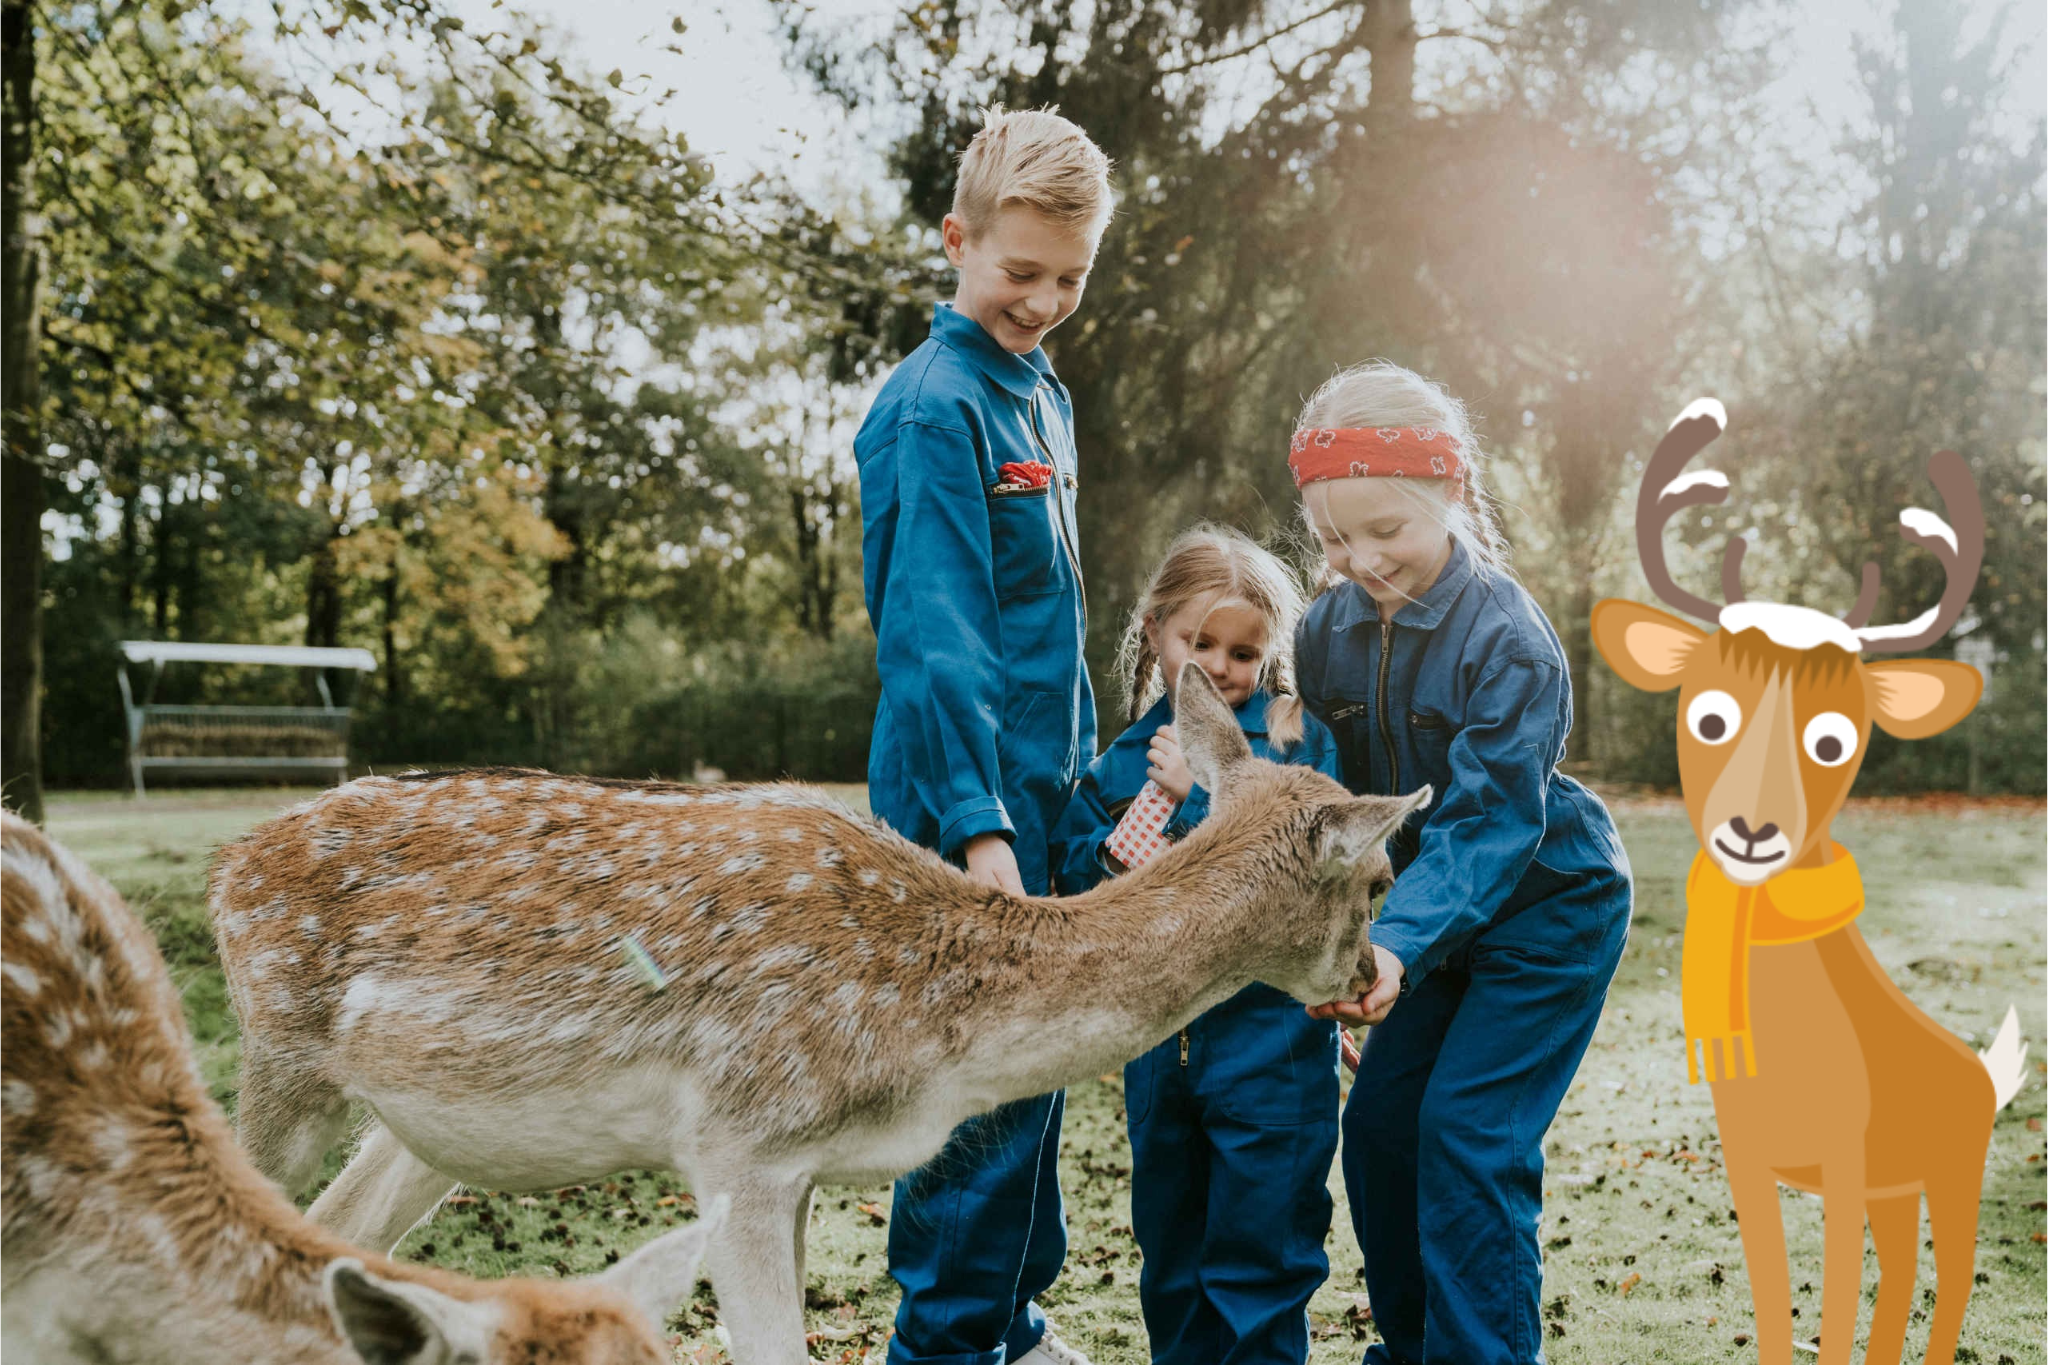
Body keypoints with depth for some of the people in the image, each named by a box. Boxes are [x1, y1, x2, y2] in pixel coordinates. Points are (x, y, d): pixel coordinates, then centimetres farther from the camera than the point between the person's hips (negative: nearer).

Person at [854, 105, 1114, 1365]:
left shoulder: (1044, 396, 14)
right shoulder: (935, 405, -13)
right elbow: (934, 634, -20)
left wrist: (1083, 775, 17)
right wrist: (978, 823, -25)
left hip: (1043, 787, 9)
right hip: (966, 798, -9)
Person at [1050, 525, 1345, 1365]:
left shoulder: (1296, 742, -6)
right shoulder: (1124, 759, 6)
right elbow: (1070, 881, 7)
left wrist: (1202, 794, -20)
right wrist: (1108, 857, -14)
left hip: (1266, 1033, -5)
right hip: (1157, 1035, 5)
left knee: (1258, 1246, 1)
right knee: (1169, 1246, 18)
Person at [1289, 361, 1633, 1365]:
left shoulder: (1507, 640, -27)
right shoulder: (1327, 630, -7)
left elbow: (1487, 821, -33)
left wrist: (1399, 943, -45)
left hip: (1545, 906, -6)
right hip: (1434, 910, 7)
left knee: (1468, 1133, -13)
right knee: (1377, 1124, 6)